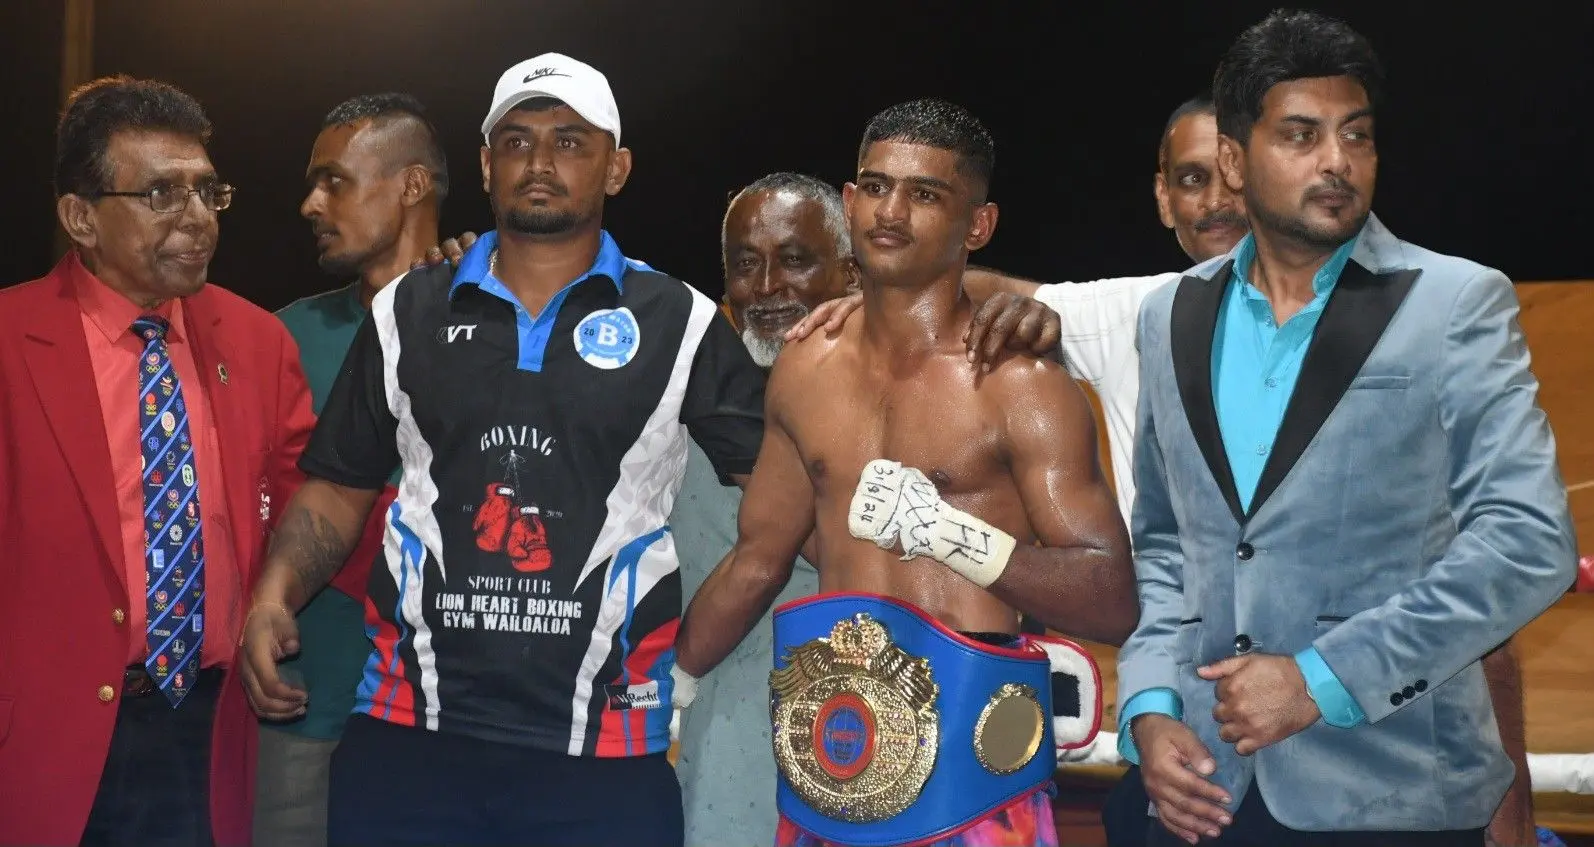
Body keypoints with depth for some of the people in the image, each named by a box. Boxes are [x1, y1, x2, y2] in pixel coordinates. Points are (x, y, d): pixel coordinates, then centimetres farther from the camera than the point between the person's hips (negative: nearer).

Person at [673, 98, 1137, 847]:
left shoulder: (1020, 385, -9)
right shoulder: (805, 370, 8)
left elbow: (1112, 603, -12)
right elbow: (758, 558, 19)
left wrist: (951, 532, -24)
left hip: (963, 756, -5)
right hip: (827, 750, 5)